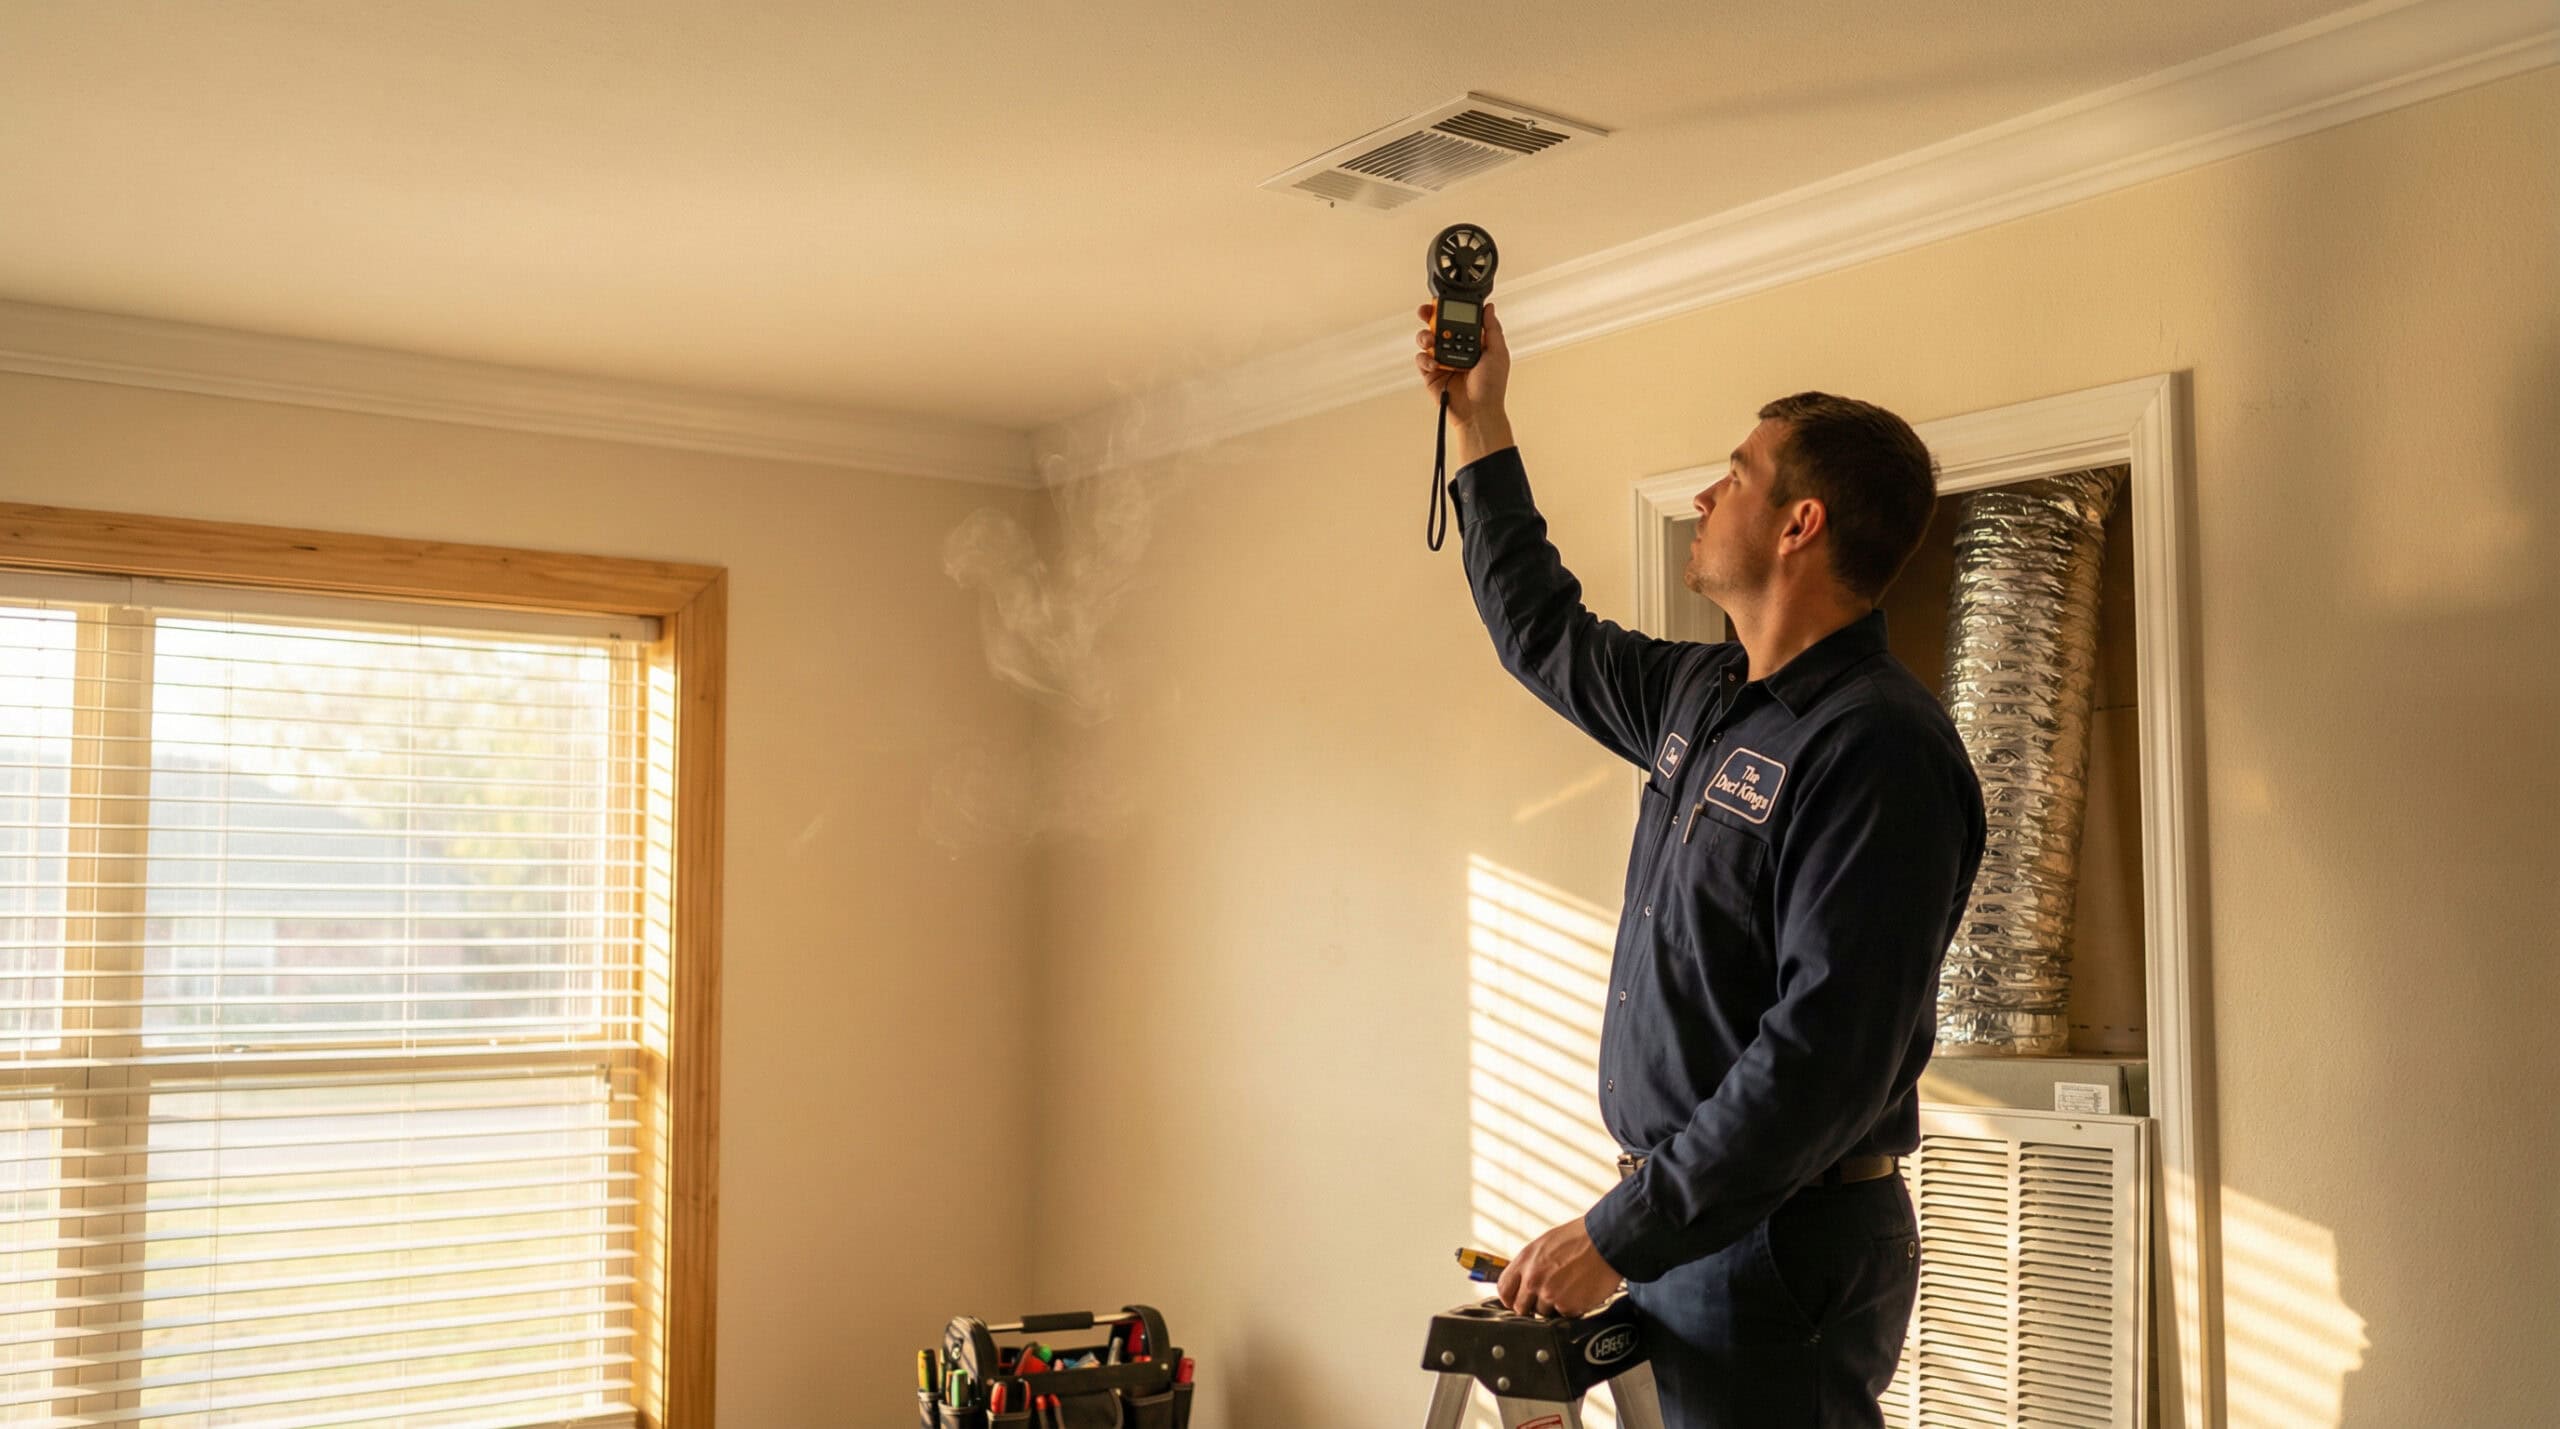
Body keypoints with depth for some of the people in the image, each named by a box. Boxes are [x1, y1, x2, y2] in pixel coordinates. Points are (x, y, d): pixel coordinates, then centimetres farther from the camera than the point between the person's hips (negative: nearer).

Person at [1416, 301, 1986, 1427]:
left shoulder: (1877, 750, -19)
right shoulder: (1701, 697, 10)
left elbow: (1823, 1059, -26)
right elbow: (1542, 635, 27)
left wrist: (1618, 1236, -23)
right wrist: (1478, 418, 27)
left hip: (1782, 1249, -8)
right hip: (1688, 1227, 9)